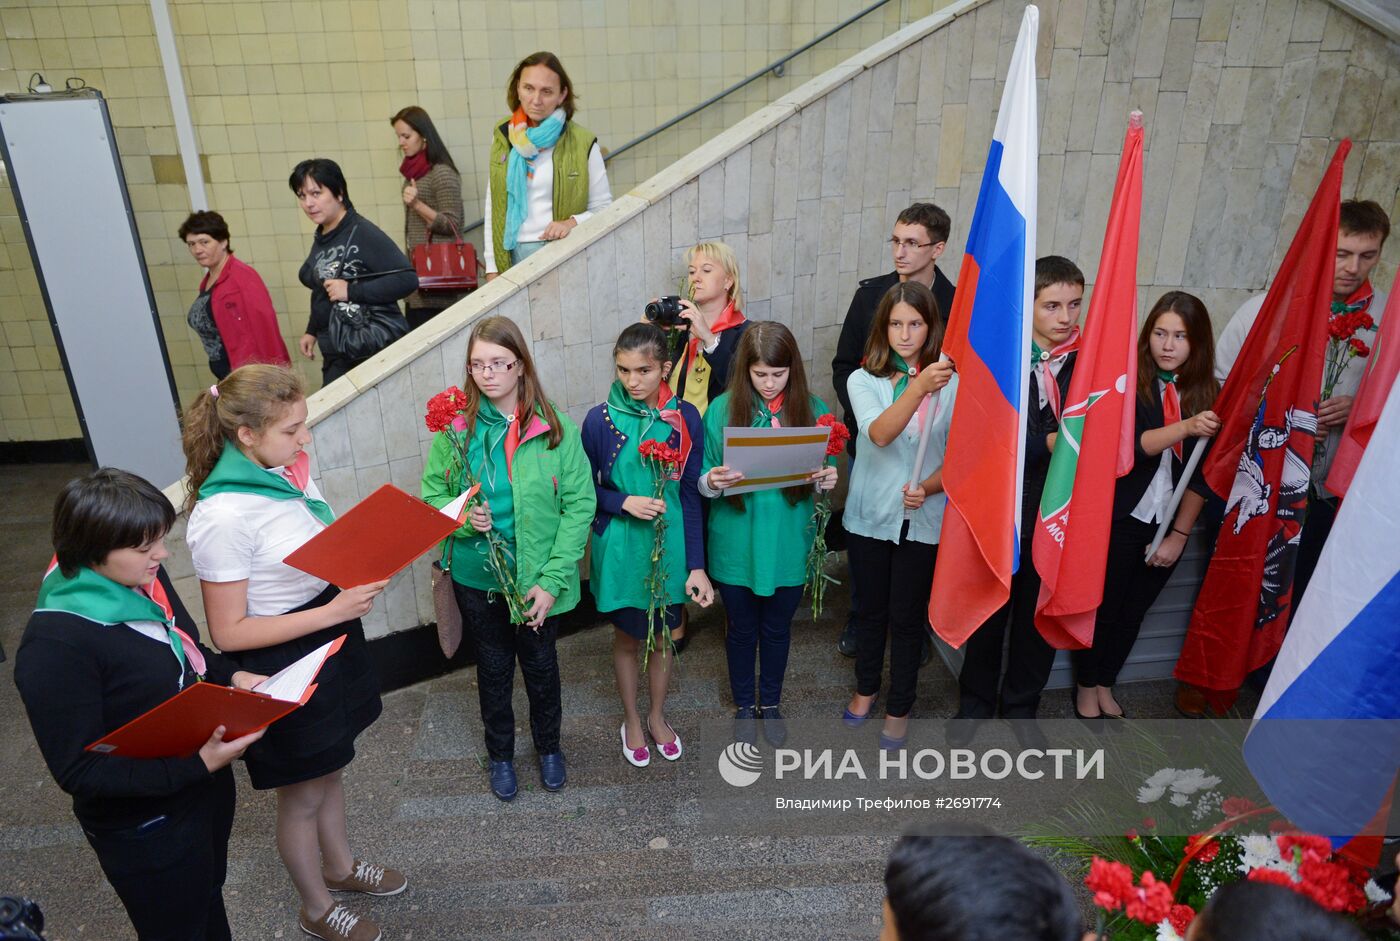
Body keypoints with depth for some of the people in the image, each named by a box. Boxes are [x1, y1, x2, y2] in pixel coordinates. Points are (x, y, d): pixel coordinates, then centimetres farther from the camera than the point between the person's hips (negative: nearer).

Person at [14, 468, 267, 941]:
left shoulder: (145, 578, -9)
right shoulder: (54, 645, -30)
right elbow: (78, 770, -25)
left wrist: (232, 675, -7)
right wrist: (197, 765, -32)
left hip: (206, 783, 6)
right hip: (149, 832, -6)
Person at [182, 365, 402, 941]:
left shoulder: (286, 471, -5)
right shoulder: (224, 515, -28)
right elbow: (229, 632, -23)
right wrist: (333, 611, -27)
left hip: (331, 643, 7)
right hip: (283, 671, -7)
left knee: (330, 770, 27)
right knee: (302, 796, 16)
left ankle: (340, 866, 52)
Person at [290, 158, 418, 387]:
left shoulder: (362, 232, -13)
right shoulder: (321, 237, 11)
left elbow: (407, 279, -21)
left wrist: (351, 291, -21)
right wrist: (312, 331, 23)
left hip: (376, 349, -7)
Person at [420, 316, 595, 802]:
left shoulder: (555, 428, -13)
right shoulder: (455, 428, -7)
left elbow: (579, 505, -12)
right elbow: (432, 494, 2)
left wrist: (552, 580, -16)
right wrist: (461, 518, -21)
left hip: (537, 578, -1)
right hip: (476, 578, 1)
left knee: (541, 666, 18)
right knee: (494, 667, 19)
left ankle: (549, 747, 45)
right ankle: (500, 754, 43)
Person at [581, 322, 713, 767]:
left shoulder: (684, 418, -9)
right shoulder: (600, 420, -12)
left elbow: (691, 495, -6)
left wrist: (696, 565, -8)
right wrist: (624, 502, -21)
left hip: (669, 546, 1)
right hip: (619, 547, -1)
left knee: (661, 635, 18)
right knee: (627, 636, 17)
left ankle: (657, 715, 43)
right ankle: (631, 720, 41)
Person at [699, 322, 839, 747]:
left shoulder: (813, 409, -5)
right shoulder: (722, 409, -9)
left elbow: (825, 471, 5)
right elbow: (703, 478, -4)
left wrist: (826, 479, -17)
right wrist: (712, 481, -26)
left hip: (788, 544, 1)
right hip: (736, 544, -1)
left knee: (778, 628, 19)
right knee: (741, 629, 17)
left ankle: (771, 703, 43)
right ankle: (744, 704, 41)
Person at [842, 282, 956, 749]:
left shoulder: (951, 384, -6)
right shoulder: (864, 380, -5)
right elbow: (879, 434, -25)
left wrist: (928, 488, -21)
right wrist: (918, 387, -39)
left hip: (924, 521, -1)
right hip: (870, 515, 1)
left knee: (908, 616, 9)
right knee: (871, 609, 17)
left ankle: (899, 707, 29)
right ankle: (866, 688, 40)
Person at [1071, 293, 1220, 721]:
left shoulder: (1208, 395, 1)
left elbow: (1201, 475, 1)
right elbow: (1130, 446, -22)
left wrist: (1179, 534, -1)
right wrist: (1186, 428, -36)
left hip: (1167, 525, 4)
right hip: (1118, 519, -4)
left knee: (1133, 611, 16)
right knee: (1102, 608, 7)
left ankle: (1105, 684, 36)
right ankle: (1086, 687, 28)